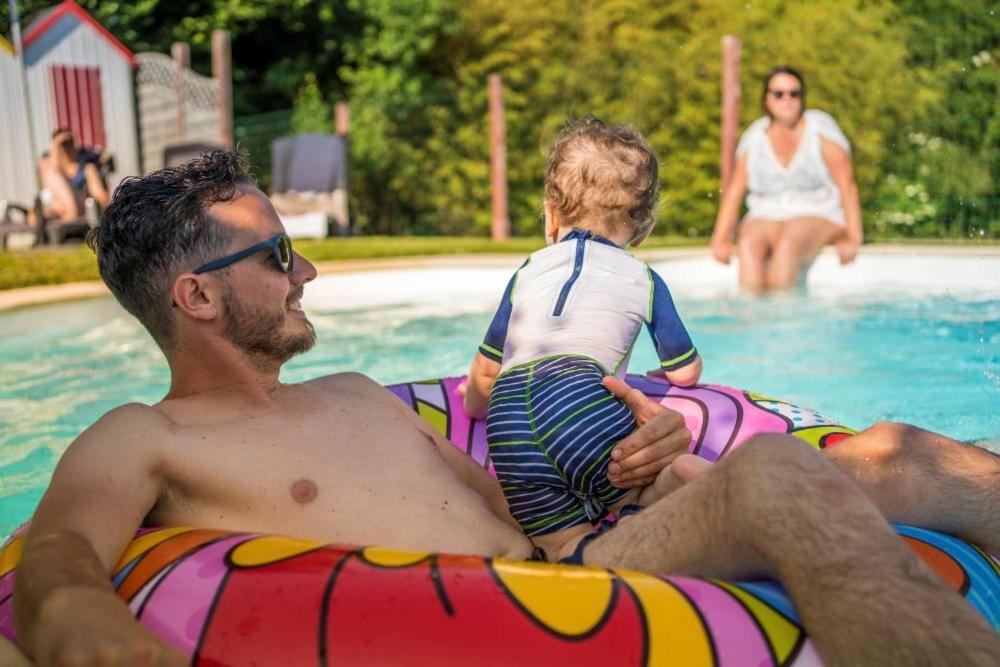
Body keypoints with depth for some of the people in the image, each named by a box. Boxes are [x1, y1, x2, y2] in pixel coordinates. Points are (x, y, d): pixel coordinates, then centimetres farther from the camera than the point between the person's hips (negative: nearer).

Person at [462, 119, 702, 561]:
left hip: (506, 415, 3)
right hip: (581, 397, -3)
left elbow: (485, 371, 34)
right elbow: (685, 373, 29)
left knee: (565, 545, 3)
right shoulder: (644, 280, 21)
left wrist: (476, 404, 56)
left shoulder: (528, 272, 28)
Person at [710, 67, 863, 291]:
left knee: (787, 244, -36)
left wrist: (852, 239, -15)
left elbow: (847, 185, -5)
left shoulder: (820, 128, 0)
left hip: (818, 217, -2)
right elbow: (733, 191, 4)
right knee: (749, 244, -32)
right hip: (766, 219, 2)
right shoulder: (754, 136, 8)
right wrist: (720, 240, -8)